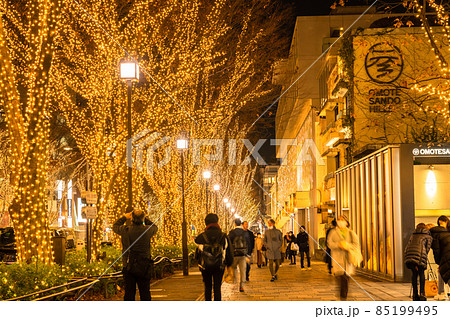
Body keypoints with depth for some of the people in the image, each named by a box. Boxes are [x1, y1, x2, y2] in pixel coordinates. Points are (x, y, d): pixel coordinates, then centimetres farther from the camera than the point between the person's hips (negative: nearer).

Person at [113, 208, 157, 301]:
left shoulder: (125, 230, -8)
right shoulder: (146, 230, -9)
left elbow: (115, 226, 15)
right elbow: (155, 227, 16)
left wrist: (124, 217, 22)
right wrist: (145, 219, 19)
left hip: (128, 267, 1)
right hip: (143, 268, -1)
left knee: (129, 293, 6)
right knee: (145, 294, 6)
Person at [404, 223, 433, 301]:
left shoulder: (413, 235, 33)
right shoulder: (428, 236, 23)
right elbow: (427, 249, 11)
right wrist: (424, 261, 20)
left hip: (409, 256, 3)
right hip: (419, 255, -3)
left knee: (414, 273, 20)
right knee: (421, 273, 17)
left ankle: (415, 294, 15)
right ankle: (422, 293, 8)